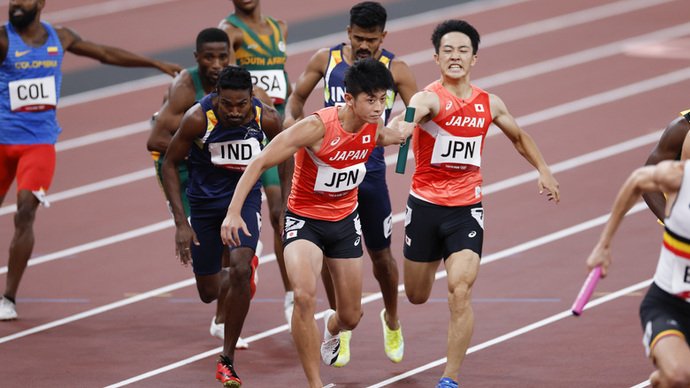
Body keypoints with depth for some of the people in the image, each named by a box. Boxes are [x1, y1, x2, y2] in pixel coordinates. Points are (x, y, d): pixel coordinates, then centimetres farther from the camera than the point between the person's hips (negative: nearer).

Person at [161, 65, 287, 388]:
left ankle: (227, 361, -10)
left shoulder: (266, 118, -20)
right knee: (209, 293, 9)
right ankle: (245, 270, 48)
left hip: (245, 196, 0)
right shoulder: (198, 118, -25)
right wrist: (181, 223, -17)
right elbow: (170, 164, -12)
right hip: (204, 200, 0)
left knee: (239, 271, -23)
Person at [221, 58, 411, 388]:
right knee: (304, 295, -31)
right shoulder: (317, 127, -28)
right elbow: (260, 162, -26)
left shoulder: (375, 127, -10)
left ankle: (331, 327, 51)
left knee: (351, 317, 11)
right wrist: (233, 211, -32)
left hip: (345, 220, 5)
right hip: (304, 220, -5)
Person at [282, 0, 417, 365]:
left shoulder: (394, 69, -5)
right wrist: (292, 116, -9)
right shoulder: (326, 60, -1)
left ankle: (391, 319, 34)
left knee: (380, 254, 7)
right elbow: (298, 96, 11)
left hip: (371, 171, -1)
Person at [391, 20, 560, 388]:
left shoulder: (490, 105, 3)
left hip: (466, 208, 1)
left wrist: (543, 169, 16)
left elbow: (518, 137, 24)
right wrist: (401, 127, -61)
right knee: (417, 296, 14)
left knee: (460, 292, -16)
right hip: (425, 205, -1)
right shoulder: (430, 98, -13)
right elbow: (407, 118, -38)